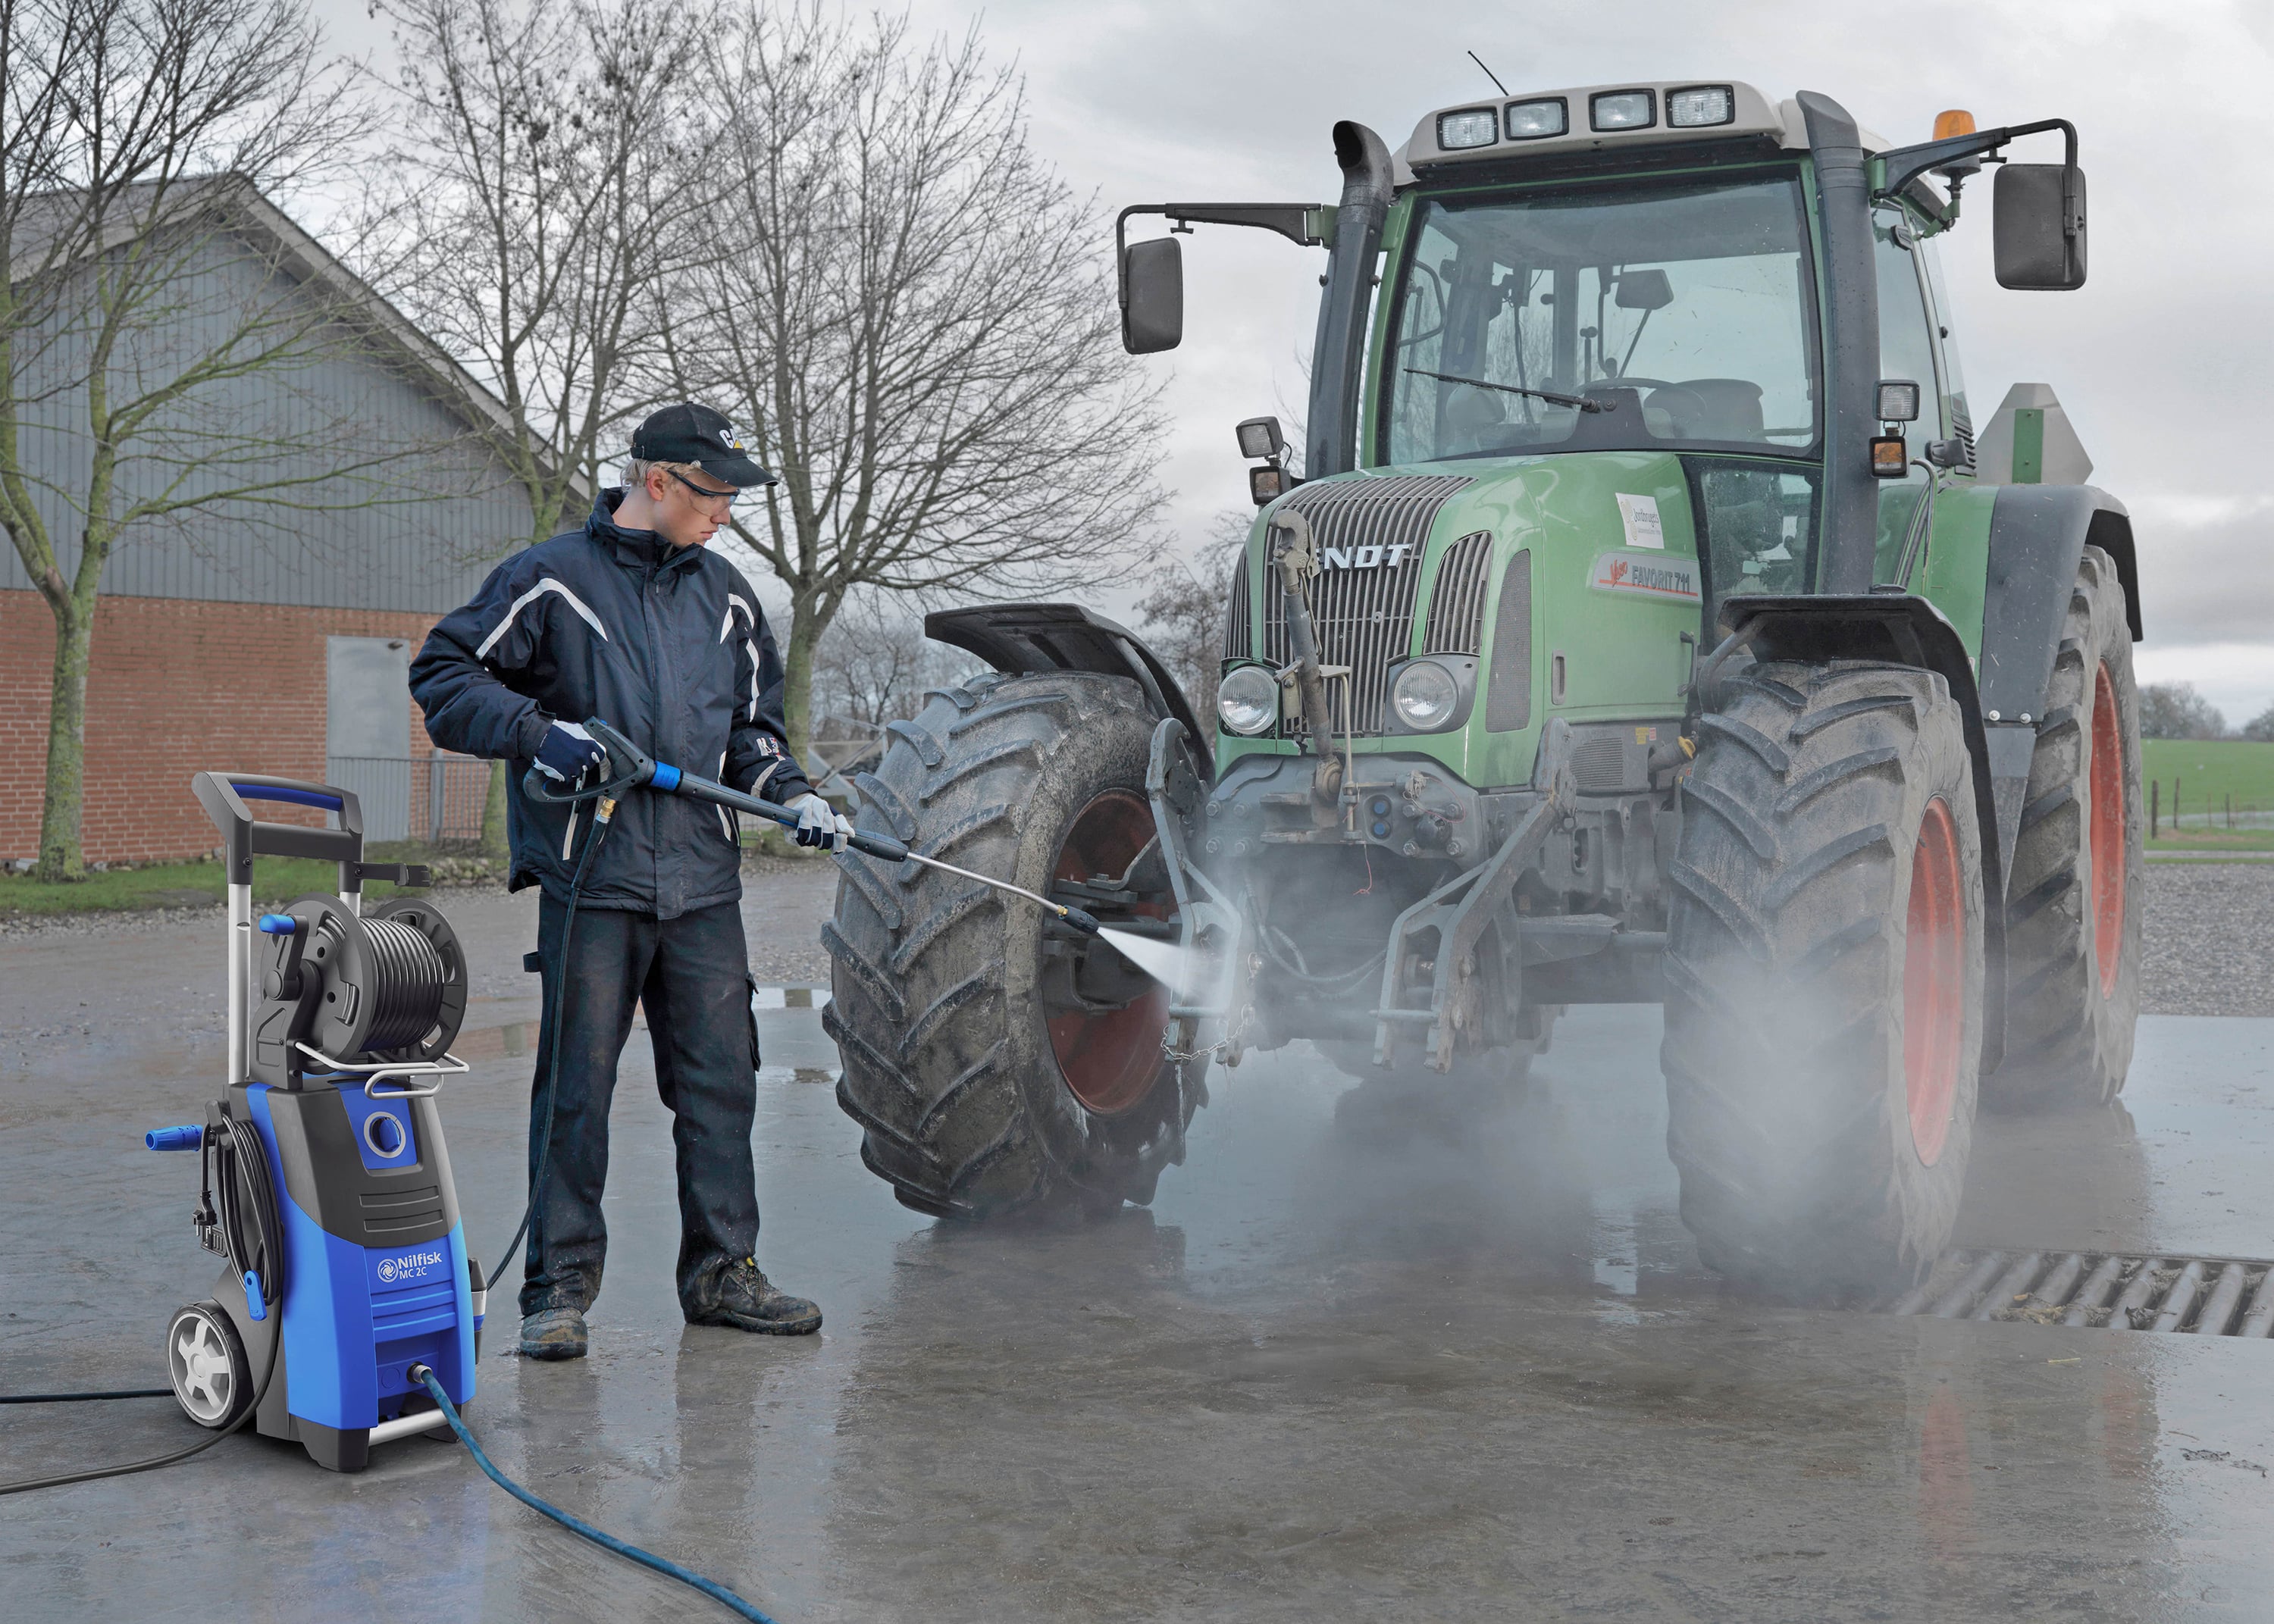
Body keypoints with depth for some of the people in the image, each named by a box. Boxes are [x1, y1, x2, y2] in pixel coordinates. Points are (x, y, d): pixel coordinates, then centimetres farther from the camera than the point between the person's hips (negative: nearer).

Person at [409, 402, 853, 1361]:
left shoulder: (727, 598, 15)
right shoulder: (550, 580, -1)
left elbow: (753, 728, 21)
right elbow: (444, 674, 0)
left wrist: (796, 798, 4)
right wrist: (538, 732, -14)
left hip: (704, 885, 5)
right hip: (591, 880, -5)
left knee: (720, 1080, 8)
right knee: (576, 1085, -2)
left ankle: (722, 1271, 20)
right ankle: (559, 1286, 8)